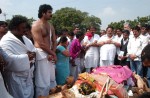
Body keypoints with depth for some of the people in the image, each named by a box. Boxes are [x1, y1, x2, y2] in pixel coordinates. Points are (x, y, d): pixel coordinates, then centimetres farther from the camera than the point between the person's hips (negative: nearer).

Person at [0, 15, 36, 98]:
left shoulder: (24, 38, 11)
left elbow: (33, 49, 11)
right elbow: (8, 59, -30)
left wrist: (31, 54, -13)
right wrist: (26, 57, -27)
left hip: (28, 75, 8)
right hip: (16, 77, -8)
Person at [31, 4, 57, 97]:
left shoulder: (51, 26, 12)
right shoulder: (36, 26, -12)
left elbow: (54, 41, 12)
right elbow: (41, 44, -17)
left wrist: (52, 53, -6)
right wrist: (53, 54, -9)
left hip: (50, 54, 8)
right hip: (41, 55, -8)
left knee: (52, 79, 16)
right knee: (43, 81, -3)